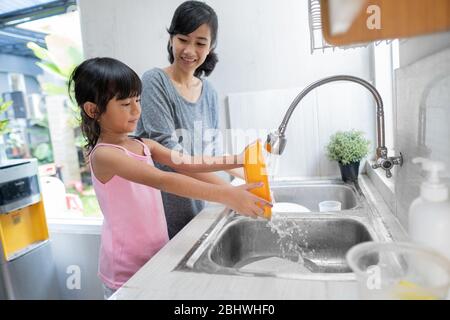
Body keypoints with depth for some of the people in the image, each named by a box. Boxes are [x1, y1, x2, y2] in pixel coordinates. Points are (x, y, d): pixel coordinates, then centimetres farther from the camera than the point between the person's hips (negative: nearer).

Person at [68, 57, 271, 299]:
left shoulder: (144, 145, 2)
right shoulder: (104, 155, -21)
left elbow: (184, 163, -9)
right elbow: (164, 181, -32)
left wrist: (237, 160, -19)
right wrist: (225, 195, -38)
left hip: (157, 256, 6)